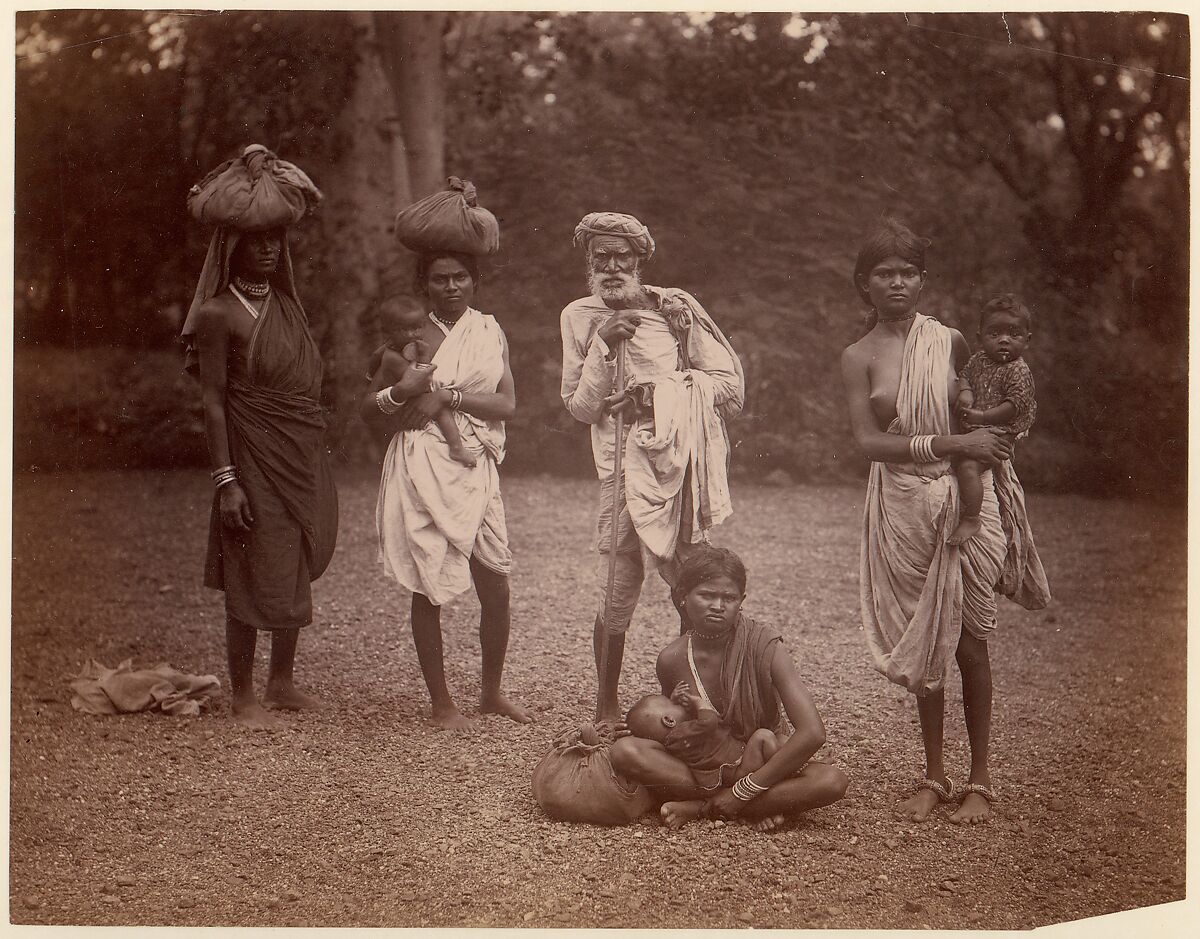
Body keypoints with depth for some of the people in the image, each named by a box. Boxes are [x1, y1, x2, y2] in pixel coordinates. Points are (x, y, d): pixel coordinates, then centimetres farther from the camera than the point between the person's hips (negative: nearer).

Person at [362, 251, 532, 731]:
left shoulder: (490, 332, 9)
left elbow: (507, 403, -2)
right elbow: (368, 408, 4)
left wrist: (448, 396, -14)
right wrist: (399, 393, -17)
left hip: (476, 470, 2)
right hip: (421, 470, -2)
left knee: (496, 586, 3)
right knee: (429, 589, 2)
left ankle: (491, 691, 22)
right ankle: (441, 702, 13)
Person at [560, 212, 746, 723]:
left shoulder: (674, 307, 7)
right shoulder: (580, 317, 9)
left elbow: (730, 384, 4)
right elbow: (581, 408, 5)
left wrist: (657, 390, -6)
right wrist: (604, 346, -8)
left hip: (685, 460, 1)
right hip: (627, 464, -1)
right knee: (617, 595, -6)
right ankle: (606, 709, 8)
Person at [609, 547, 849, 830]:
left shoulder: (764, 647, -20)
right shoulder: (672, 659, -11)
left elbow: (813, 733, -27)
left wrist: (741, 792, -25)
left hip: (764, 762, -1)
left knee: (832, 781, -31)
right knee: (624, 751, -26)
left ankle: (701, 807, -22)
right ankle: (761, 807, -21)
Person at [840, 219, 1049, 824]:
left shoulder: (951, 342, 3)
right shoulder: (859, 358, 1)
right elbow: (868, 440, -10)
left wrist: (988, 446, -2)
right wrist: (952, 444, -17)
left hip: (964, 500, 0)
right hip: (901, 508, 0)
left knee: (969, 641, 2)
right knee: (921, 643, 7)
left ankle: (979, 780, 12)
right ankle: (933, 775, 20)